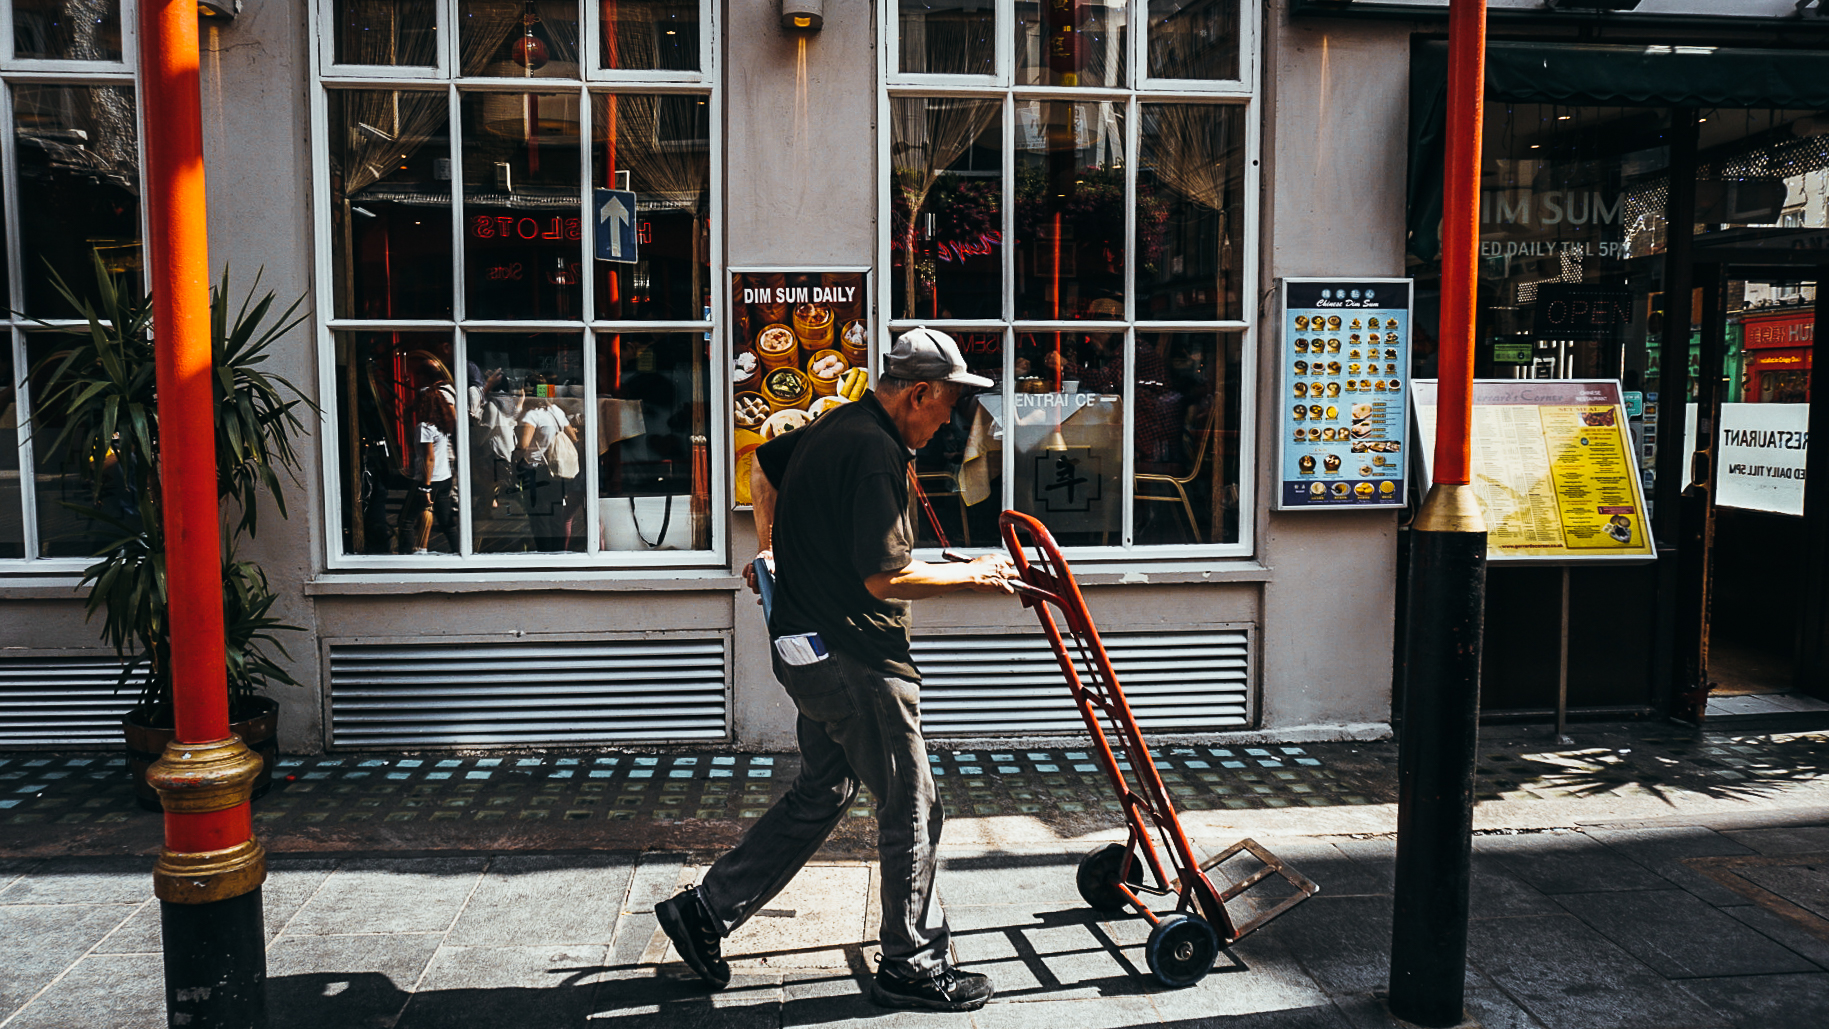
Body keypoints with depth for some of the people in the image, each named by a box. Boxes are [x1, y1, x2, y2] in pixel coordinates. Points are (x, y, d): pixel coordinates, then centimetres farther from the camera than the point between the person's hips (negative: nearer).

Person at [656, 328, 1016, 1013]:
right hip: (855, 658, -10)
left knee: (821, 794, 20)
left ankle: (705, 911, 26)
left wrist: (770, 546, 38)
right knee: (911, 808, 4)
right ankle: (912, 966, 19)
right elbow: (883, 578, -23)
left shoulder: (834, 426, 11)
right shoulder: (876, 450, -20)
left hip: (813, 652, 10)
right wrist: (972, 575, -11)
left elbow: (763, 463, 29)